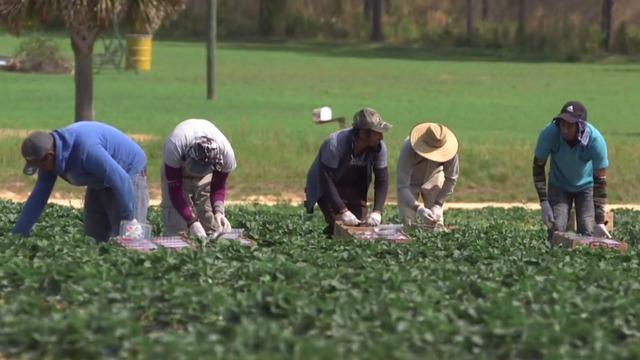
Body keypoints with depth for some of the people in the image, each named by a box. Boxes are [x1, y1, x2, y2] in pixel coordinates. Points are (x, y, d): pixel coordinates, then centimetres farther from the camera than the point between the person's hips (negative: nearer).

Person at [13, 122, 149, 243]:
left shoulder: (85, 149, -36)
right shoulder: (50, 160, -9)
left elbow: (121, 181, -34)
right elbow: (38, 196, -1)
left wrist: (128, 222, -26)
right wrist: (18, 234, -4)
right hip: (100, 183, 9)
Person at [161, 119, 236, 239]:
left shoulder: (226, 152, -34)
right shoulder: (174, 147, -41)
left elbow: (218, 187, -16)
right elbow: (175, 190, -32)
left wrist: (219, 211, -35)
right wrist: (192, 222, -41)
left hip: (207, 176, 2)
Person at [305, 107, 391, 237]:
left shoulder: (379, 147, -18)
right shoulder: (335, 144, -34)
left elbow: (382, 180, -15)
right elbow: (326, 180, -33)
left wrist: (377, 212, -30)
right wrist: (343, 211, -40)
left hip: (354, 189, 5)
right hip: (325, 187, -5)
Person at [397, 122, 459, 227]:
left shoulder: (449, 151, -33)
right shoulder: (408, 151, -41)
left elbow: (451, 179, -16)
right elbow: (402, 186, -40)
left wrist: (438, 205, -25)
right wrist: (418, 208, -54)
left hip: (433, 178, 2)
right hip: (411, 182, -2)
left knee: (436, 223, -6)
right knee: (407, 223, -9)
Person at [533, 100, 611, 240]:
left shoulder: (596, 140, -32)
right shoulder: (549, 134, -30)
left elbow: (600, 181, -24)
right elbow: (538, 167, -15)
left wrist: (599, 221, -26)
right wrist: (544, 203, -22)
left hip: (586, 186, -1)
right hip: (559, 185, 1)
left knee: (588, 233, -12)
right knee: (556, 229, -14)